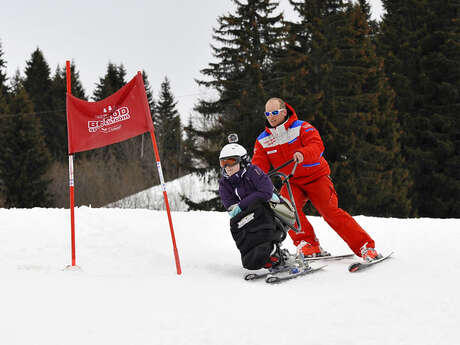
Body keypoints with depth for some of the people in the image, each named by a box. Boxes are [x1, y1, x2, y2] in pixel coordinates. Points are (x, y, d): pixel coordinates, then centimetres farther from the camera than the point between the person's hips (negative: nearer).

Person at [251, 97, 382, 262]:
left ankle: (366, 247, -13)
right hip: (292, 183, 4)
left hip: (316, 176, -4)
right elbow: (259, 165, -4)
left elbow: (317, 146, -25)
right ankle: (308, 245, -16)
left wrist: (302, 154, -47)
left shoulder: (301, 128, -10)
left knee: (330, 211, -18)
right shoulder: (262, 141, 3)